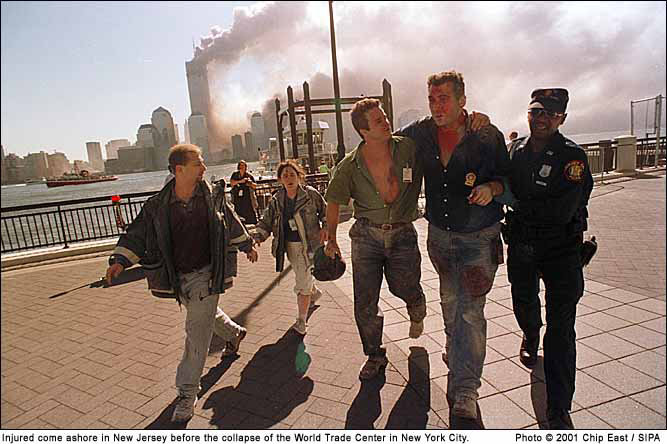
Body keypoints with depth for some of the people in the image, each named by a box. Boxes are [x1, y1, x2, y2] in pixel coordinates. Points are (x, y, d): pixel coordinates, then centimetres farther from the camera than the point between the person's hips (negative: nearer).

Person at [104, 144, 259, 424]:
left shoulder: (212, 197, -6)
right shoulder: (158, 205, -8)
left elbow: (231, 221, 9)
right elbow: (137, 233, -3)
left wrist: (246, 245, 20)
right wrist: (120, 260, -17)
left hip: (206, 274, -3)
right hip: (178, 277, 3)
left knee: (197, 331, -6)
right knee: (203, 314, 25)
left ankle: (187, 392, 8)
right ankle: (233, 333, 56)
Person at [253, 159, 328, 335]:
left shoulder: (310, 194, -8)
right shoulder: (276, 200, 0)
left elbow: (325, 211, 5)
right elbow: (266, 221, 1)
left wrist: (325, 228, -9)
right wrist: (258, 237, -15)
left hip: (308, 245, -4)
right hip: (289, 246, 5)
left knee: (303, 284, -6)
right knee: (301, 277, 24)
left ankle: (301, 321, 8)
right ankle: (314, 292, 57)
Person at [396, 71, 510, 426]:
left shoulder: (488, 135, -11)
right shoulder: (419, 133, -3)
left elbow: (507, 176, -1)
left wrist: (491, 188, -22)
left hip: (479, 236, -3)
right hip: (439, 233, 4)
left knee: (470, 309, -9)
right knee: (449, 300, 20)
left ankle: (464, 394, -1)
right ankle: (455, 349, 48)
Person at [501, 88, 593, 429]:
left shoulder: (573, 157, -13)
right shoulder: (516, 149, 1)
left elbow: (562, 211, -20)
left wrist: (517, 204, -14)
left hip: (561, 248, -4)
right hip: (521, 244, 4)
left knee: (561, 327, -5)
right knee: (523, 304, 23)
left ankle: (559, 411, 4)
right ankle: (531, 336, 59)